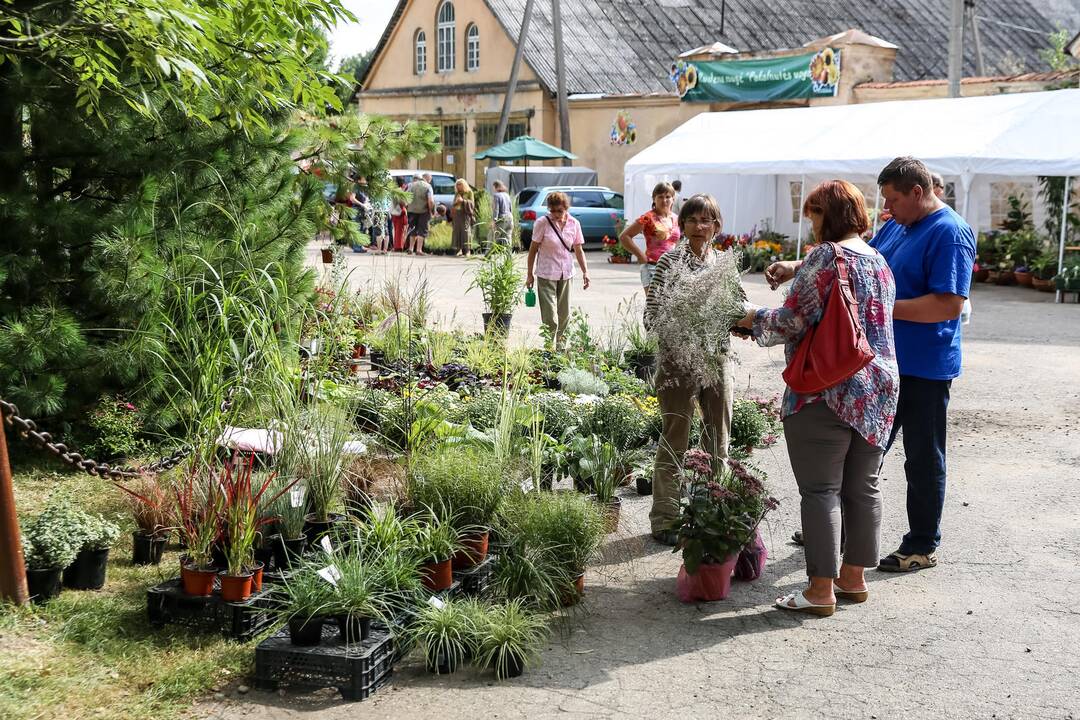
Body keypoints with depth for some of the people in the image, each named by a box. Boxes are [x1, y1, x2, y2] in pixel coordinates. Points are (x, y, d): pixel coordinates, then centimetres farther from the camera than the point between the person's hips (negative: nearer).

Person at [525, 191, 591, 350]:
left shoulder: (574, 224, 1)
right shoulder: (542, 223, -9)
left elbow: (578, 250, 7)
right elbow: (533, 249, -3)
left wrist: (585, 272, -1)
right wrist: (530, 274, -2)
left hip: (566, 274, 4)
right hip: (546, 274, -4)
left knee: (564, 315, 13)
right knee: (550, 317, -10)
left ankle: (561, 346, 28)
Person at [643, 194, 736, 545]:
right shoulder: (669, 261, -7)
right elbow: (652, 315, -10)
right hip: (678, 362, -5)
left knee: (719, 441, 13)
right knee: (674, 444, 2)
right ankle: (664, 522, 12)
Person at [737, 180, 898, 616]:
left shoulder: (826, 257, -12)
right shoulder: (879, 261, 14)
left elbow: (792, 321, -15)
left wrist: (753, 319, 4)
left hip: (828, 392, -8)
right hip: (880, 389, 8)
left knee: (820, 490, -3)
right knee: (862, 487, 13)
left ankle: (821, 590, 0)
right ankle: (854, 577, 23)